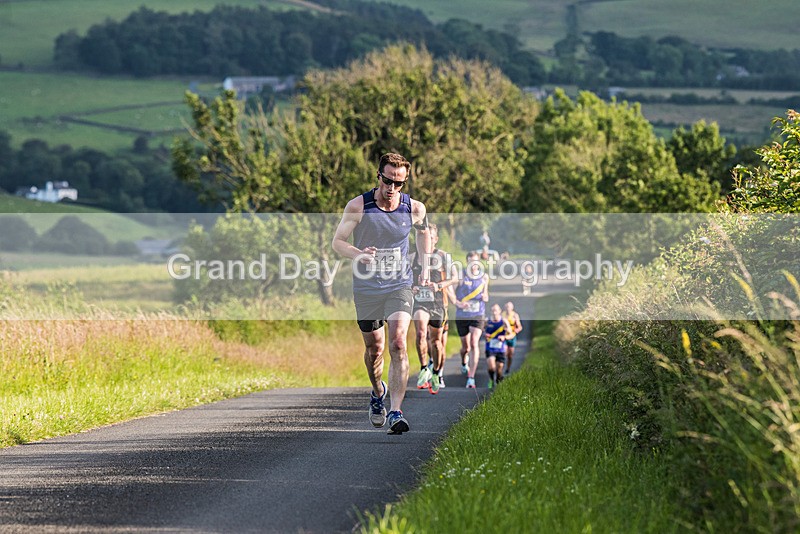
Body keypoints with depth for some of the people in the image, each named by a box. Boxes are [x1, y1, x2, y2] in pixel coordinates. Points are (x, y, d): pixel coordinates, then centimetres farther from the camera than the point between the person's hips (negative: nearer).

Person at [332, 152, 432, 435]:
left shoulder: (414, 208, -5)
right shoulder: (358, 206, -11)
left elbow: (423, 232, 18)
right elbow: (337, 241, -7)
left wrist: (425, 268, 12)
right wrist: (358, 254, -27)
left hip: (399, 286, 0)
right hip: (366, 287, 0)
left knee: (398, 344, -18)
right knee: (374, 348, 11)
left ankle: (395, 412, -21)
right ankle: (378, 392, 43)